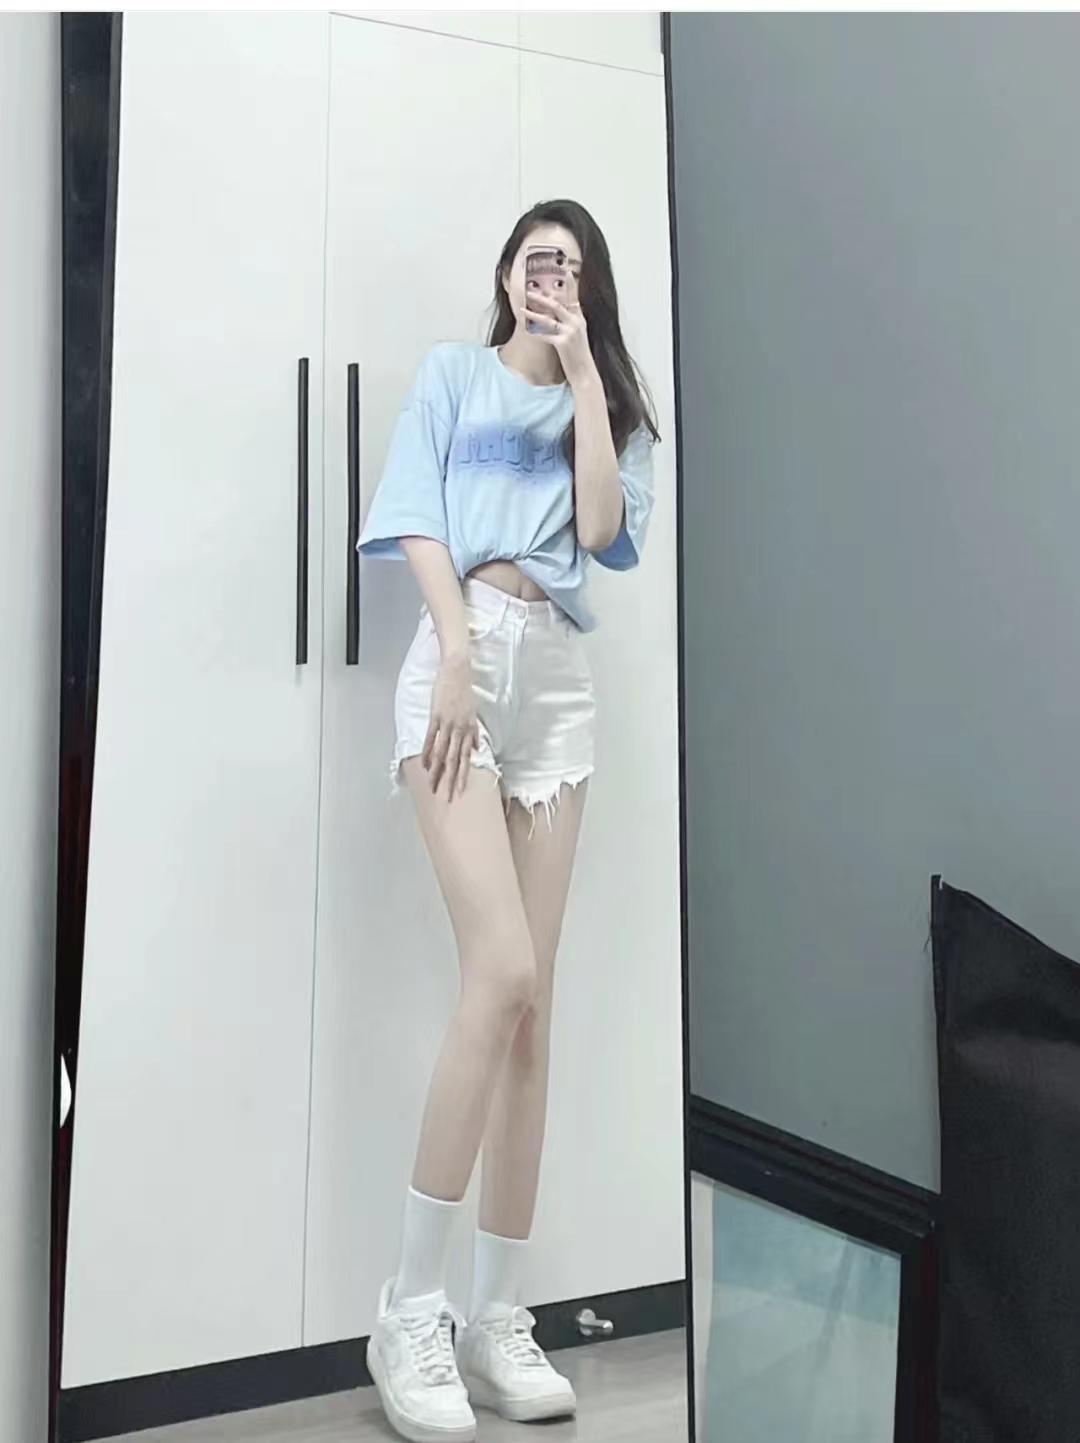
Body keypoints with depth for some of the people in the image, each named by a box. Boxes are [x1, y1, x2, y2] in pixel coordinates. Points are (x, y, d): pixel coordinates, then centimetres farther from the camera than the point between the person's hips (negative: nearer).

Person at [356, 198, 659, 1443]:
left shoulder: (604, 404, 22)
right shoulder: (453, 371, 16)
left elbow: (606, 529, 4)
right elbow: (417, 519, 2)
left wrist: (584, 376, 7)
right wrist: (457, 657, -12)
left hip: (561, 677, 4)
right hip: (463, 656, -4)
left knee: (530, 996, -2)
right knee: (502, 972, -20)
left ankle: (496, 1317, 6)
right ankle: (410, 1312, -8)